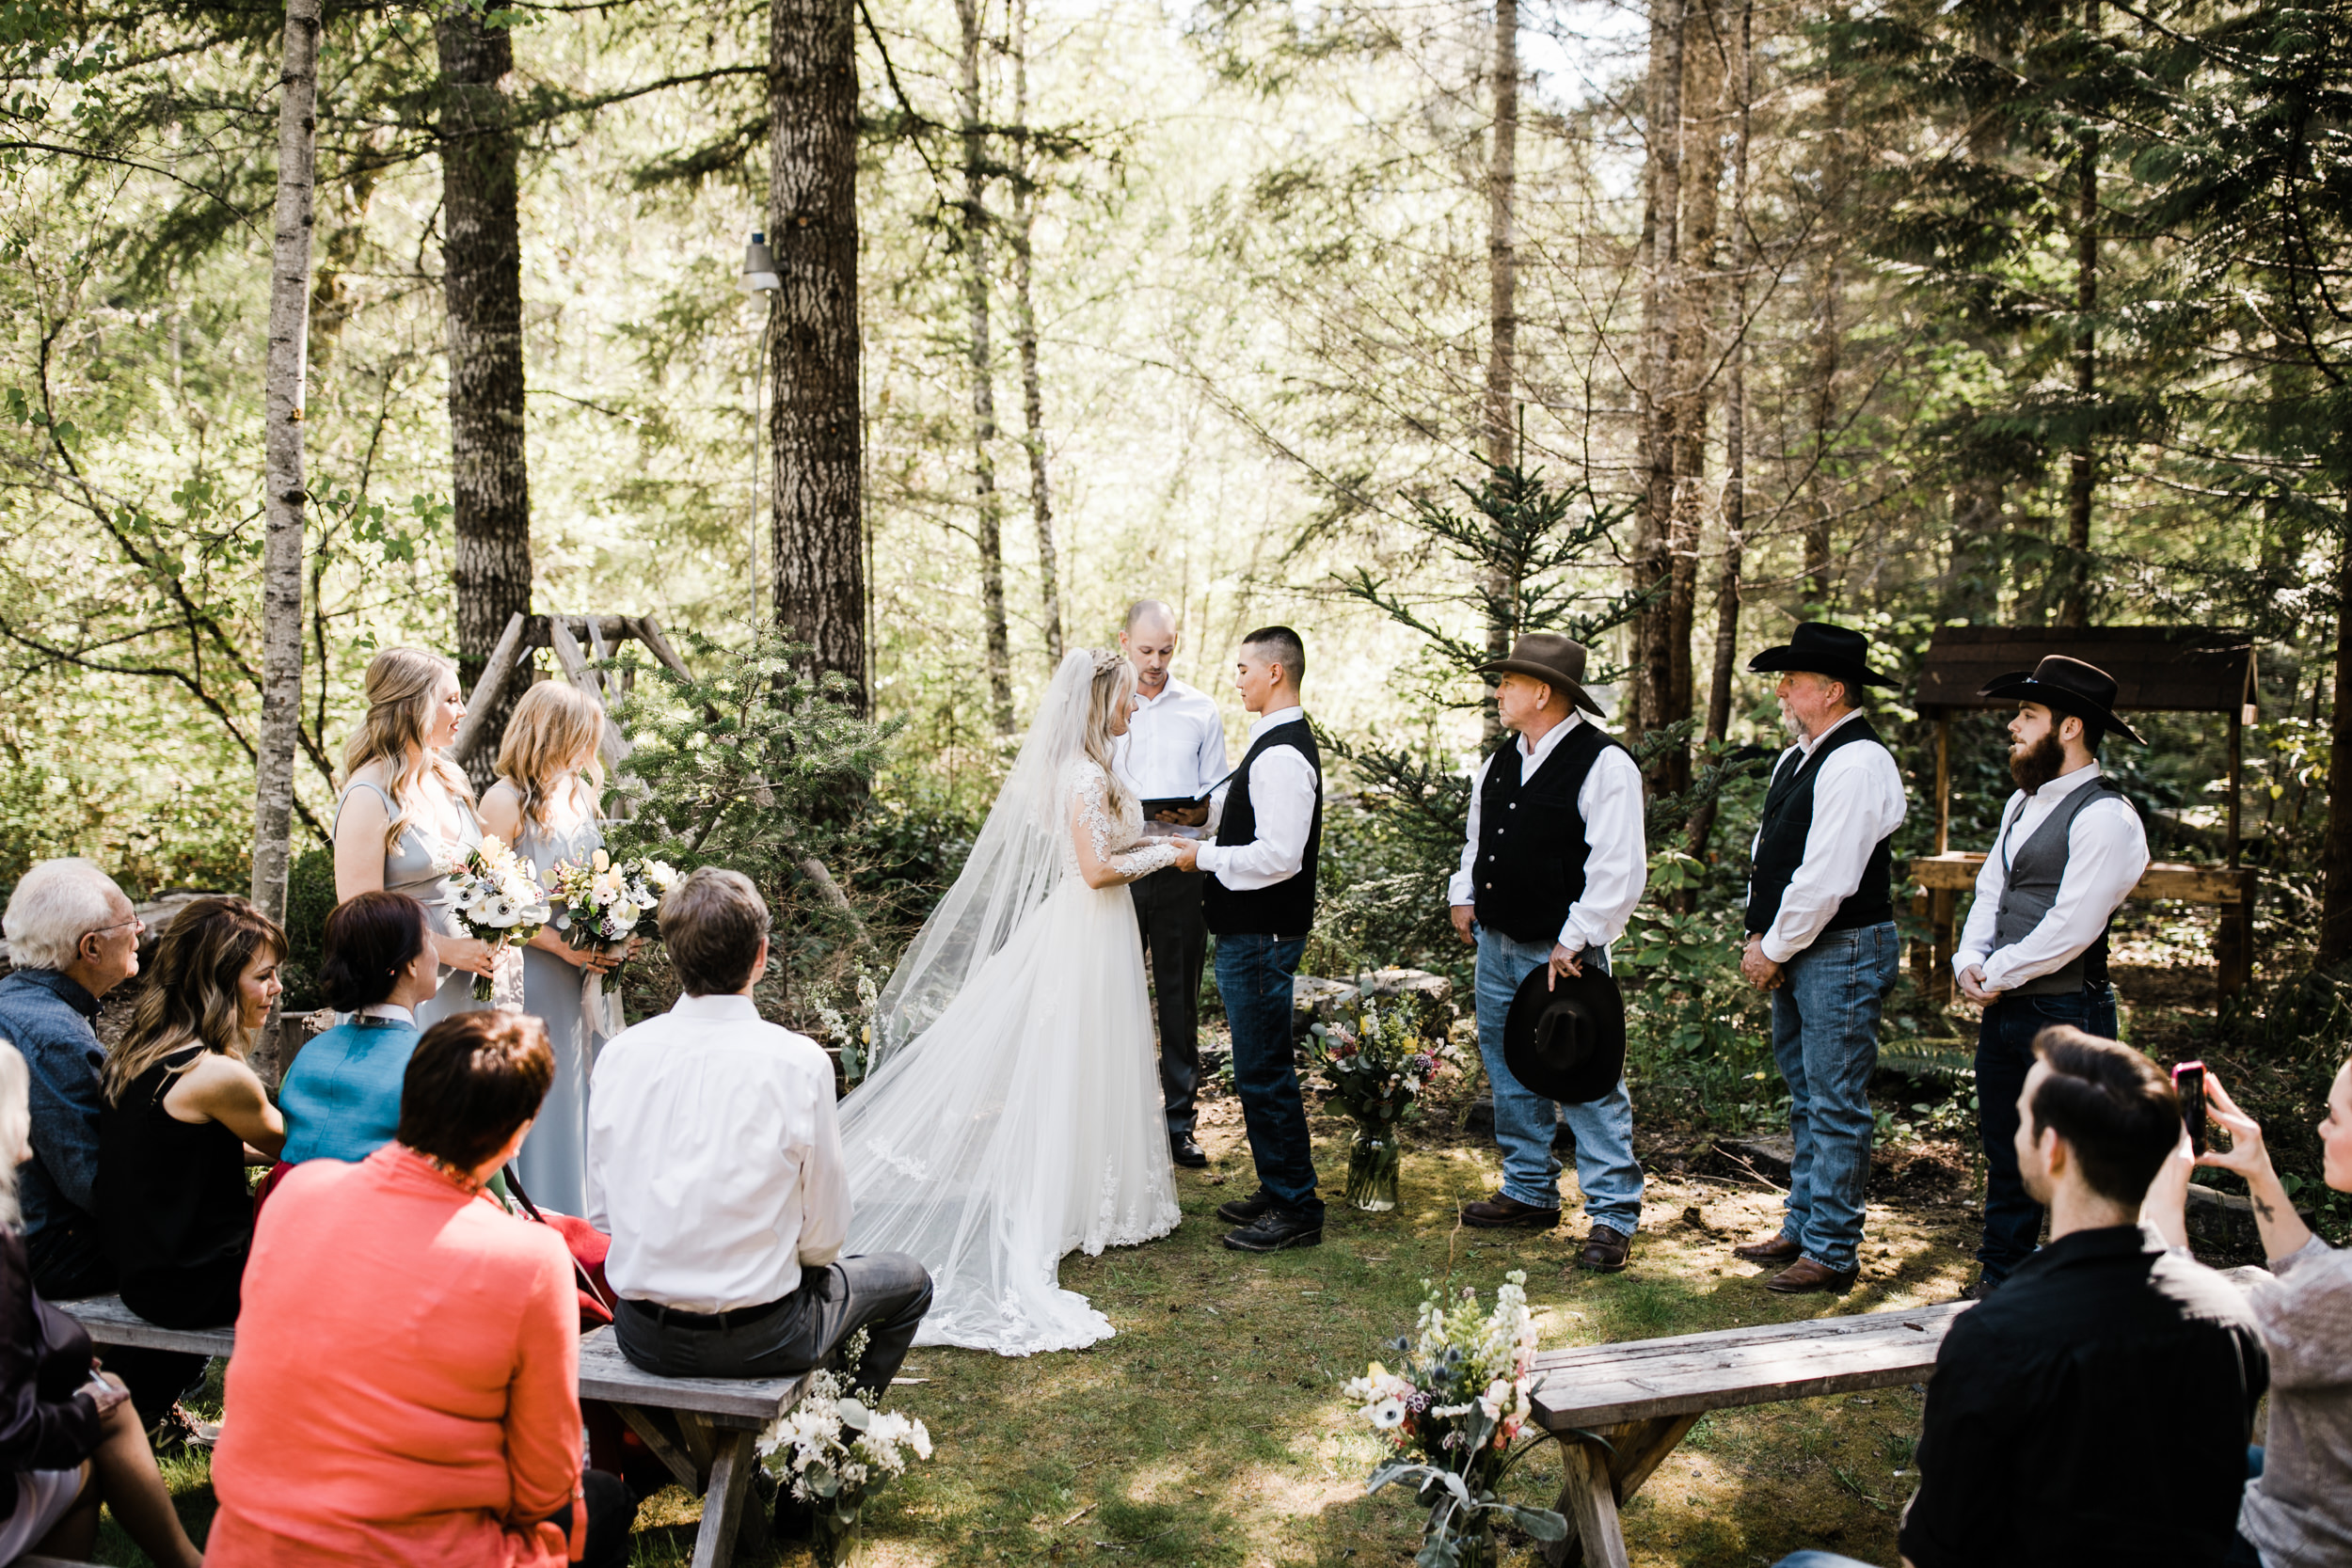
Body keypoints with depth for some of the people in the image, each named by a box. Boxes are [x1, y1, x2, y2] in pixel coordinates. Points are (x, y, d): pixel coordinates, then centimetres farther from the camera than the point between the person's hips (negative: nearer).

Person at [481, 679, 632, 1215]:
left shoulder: (580, 791, 12)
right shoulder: (507, 800, -10)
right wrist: (559, 943, -17)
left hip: (586, 971, 7)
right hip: (534, 975, -7)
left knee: (581, 1092, 11)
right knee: (539, 1101, 0)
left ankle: (582, 1221, 20)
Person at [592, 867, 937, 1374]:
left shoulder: (619, 1053, -6)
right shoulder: (799, 1062, -17)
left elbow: (601, 1210, 4)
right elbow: (823, 1237, -10)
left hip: (640, 1335, 5)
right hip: (755, 1340, -4)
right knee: (908, 1280, 23)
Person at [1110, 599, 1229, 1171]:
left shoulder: (1201, 711, 9)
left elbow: (1216, 797, 8)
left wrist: (1193, 813, -14)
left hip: (1179, 871, 0)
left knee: (1180, 1001, 4)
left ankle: (1180, 1123, 13)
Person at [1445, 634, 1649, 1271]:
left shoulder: (1604, 765, -13)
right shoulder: (1498, 762, 11)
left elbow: (1619, 868, -17)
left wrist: (1575, 941, -18)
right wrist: (1464, 895, 13)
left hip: (1564, 955, -8)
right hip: (1497, 945, 8)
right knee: (1511, 1075, 16)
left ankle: (1612, 1215, 4)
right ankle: (1530, 1193, 30)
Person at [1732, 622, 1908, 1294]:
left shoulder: (1857, 764, -17)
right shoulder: (1795, 759, 14)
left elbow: (1826, 878, -21)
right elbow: (1769, 855, 17)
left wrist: (1774, 950, -12)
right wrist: (1760, 937, 4)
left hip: (1843, 954, -10)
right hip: (1795, 955, 10)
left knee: (1836, 1107, -3)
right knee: (1806, 1100, 17)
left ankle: (1832, 1252, 5)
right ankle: (1801, 1226, 28)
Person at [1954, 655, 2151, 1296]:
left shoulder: (2104, 817, -15)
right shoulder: (2023, 802, 15)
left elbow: (2071, 928, -19)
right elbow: (1990, 889, 17)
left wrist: (1997, 976, -11)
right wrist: (1969, 961, 1)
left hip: (2066, 1013, -9)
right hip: (2002, 1006, 9)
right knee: (2004, 1153, 17)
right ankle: (1999, 1279, 29)